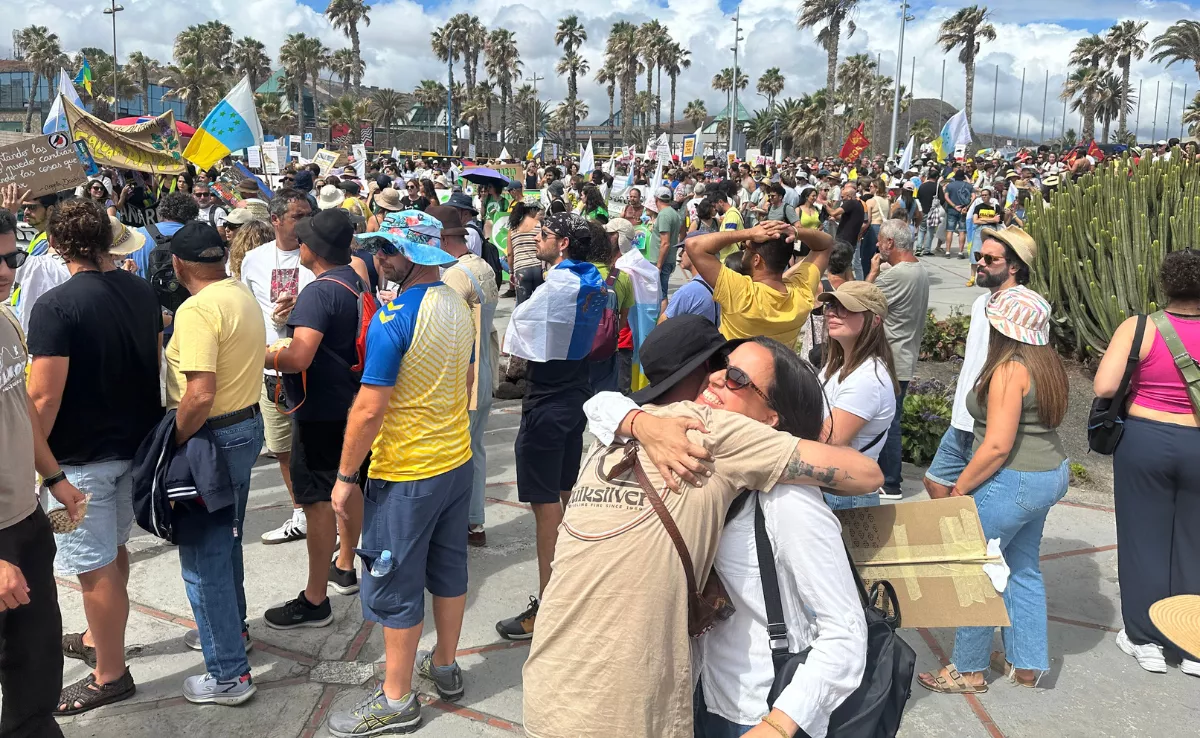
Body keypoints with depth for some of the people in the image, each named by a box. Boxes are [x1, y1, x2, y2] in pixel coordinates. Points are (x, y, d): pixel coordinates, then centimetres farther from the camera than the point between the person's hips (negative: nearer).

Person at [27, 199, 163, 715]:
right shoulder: (142, 292, 1)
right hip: (136, 442, 7)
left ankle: (110, 675, 18)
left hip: (81, 457, -7)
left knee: (96, 567, 5)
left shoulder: (55, 307, -20)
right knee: (113, 550, 23)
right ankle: (100, 638, 42)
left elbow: (43, 397, -21)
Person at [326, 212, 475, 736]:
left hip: (405, 475, -8)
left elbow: (369, 409, -21)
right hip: (457, 461, 8)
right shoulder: (458, 307, 3)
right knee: (448, 567, 20)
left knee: (394, 587, 6)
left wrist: (346, 476, -11)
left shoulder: (393, 318, -22)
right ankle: (445, 666, 37)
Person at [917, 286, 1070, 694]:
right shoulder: (1047, 362, 7)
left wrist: (959, 488, -15)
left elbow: (998, 446, -25)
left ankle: (968, 670, 13)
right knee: (1023, 569, 19)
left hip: (1012, 482, -10)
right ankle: (1026, 664, 30)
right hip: (1050, 474, 10)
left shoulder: (1010, 370, -22)